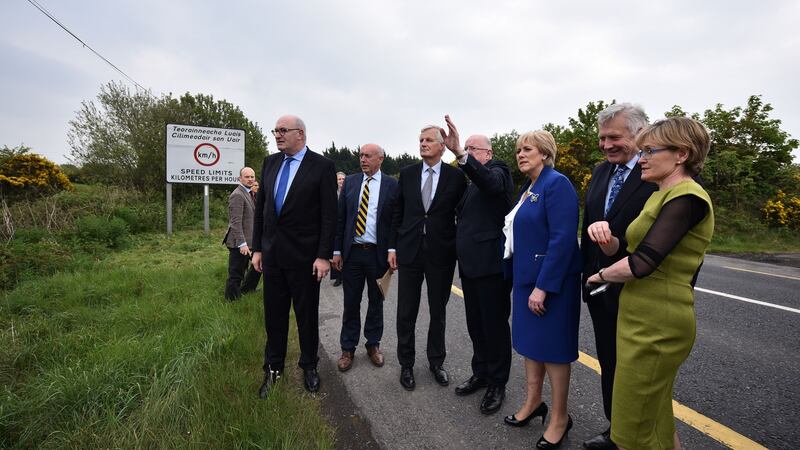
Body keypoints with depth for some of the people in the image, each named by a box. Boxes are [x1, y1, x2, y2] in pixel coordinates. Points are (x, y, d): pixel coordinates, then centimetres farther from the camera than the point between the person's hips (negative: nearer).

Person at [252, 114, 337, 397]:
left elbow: (329, 215, -11)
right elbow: (260, 207, 11)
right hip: (272, 253, 5)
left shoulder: (322, 166, -8)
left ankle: (309, 367, 30)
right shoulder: (270, 162, 8)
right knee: (274, 315, 13)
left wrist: (324, 255, -14)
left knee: (307, 315, 10)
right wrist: (257, 248, 8)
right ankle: (273, 369, 30)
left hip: (304, 255, -4)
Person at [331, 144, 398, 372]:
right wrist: (336, 250, 1)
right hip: (352, 252, 2)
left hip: (378, 253, -1)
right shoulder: (350, 182, 6)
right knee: (351, 303, 9)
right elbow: (340, 218, 6)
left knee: (376, 301, 13)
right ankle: (348, 348, 23)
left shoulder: (392, 185, -1)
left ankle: (373, 345, 30)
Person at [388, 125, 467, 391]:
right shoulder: (407, 174, 5)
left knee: (438, 312, 13)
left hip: (441, 253, -1)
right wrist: (392, 247, 3)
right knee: (406, 313, 7)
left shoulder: (456, 176, -1)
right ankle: (406, 364, 26)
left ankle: (436, 361, 32)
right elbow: (397, 213, 7)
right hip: (409, 251, 1)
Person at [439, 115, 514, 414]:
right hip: (470, 264, 9)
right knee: (476, 325, 18)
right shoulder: (470, 181, 17)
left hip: (491, 263, -8)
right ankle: (481, 374, 34)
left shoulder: (497, 172, -8)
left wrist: (459, 153, -44)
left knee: (495, 326, 4)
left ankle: (497, 384, 19)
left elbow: (490, 182, -33)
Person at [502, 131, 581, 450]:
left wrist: (543, 286, -23)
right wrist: (524, 281, 11)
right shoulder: (527, 188, 11)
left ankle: (559, 418, 24)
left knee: (552, 347, 5)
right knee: (529, 340, 18)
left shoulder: (556, 184, -15)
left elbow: (563, 239, -22)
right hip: (527, 278, 9)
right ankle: (533, 402, 37)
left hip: (550, 281, -8)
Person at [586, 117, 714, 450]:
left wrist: (600, 275, -6)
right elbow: (620, 248, 13)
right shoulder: (661, 197, 13)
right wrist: (604, 234, -9)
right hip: (641, 319, 9)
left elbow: (641, 263, -25)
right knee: (655, 417, 23)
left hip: (656, 325, -9)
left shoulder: (686, 197, -17)